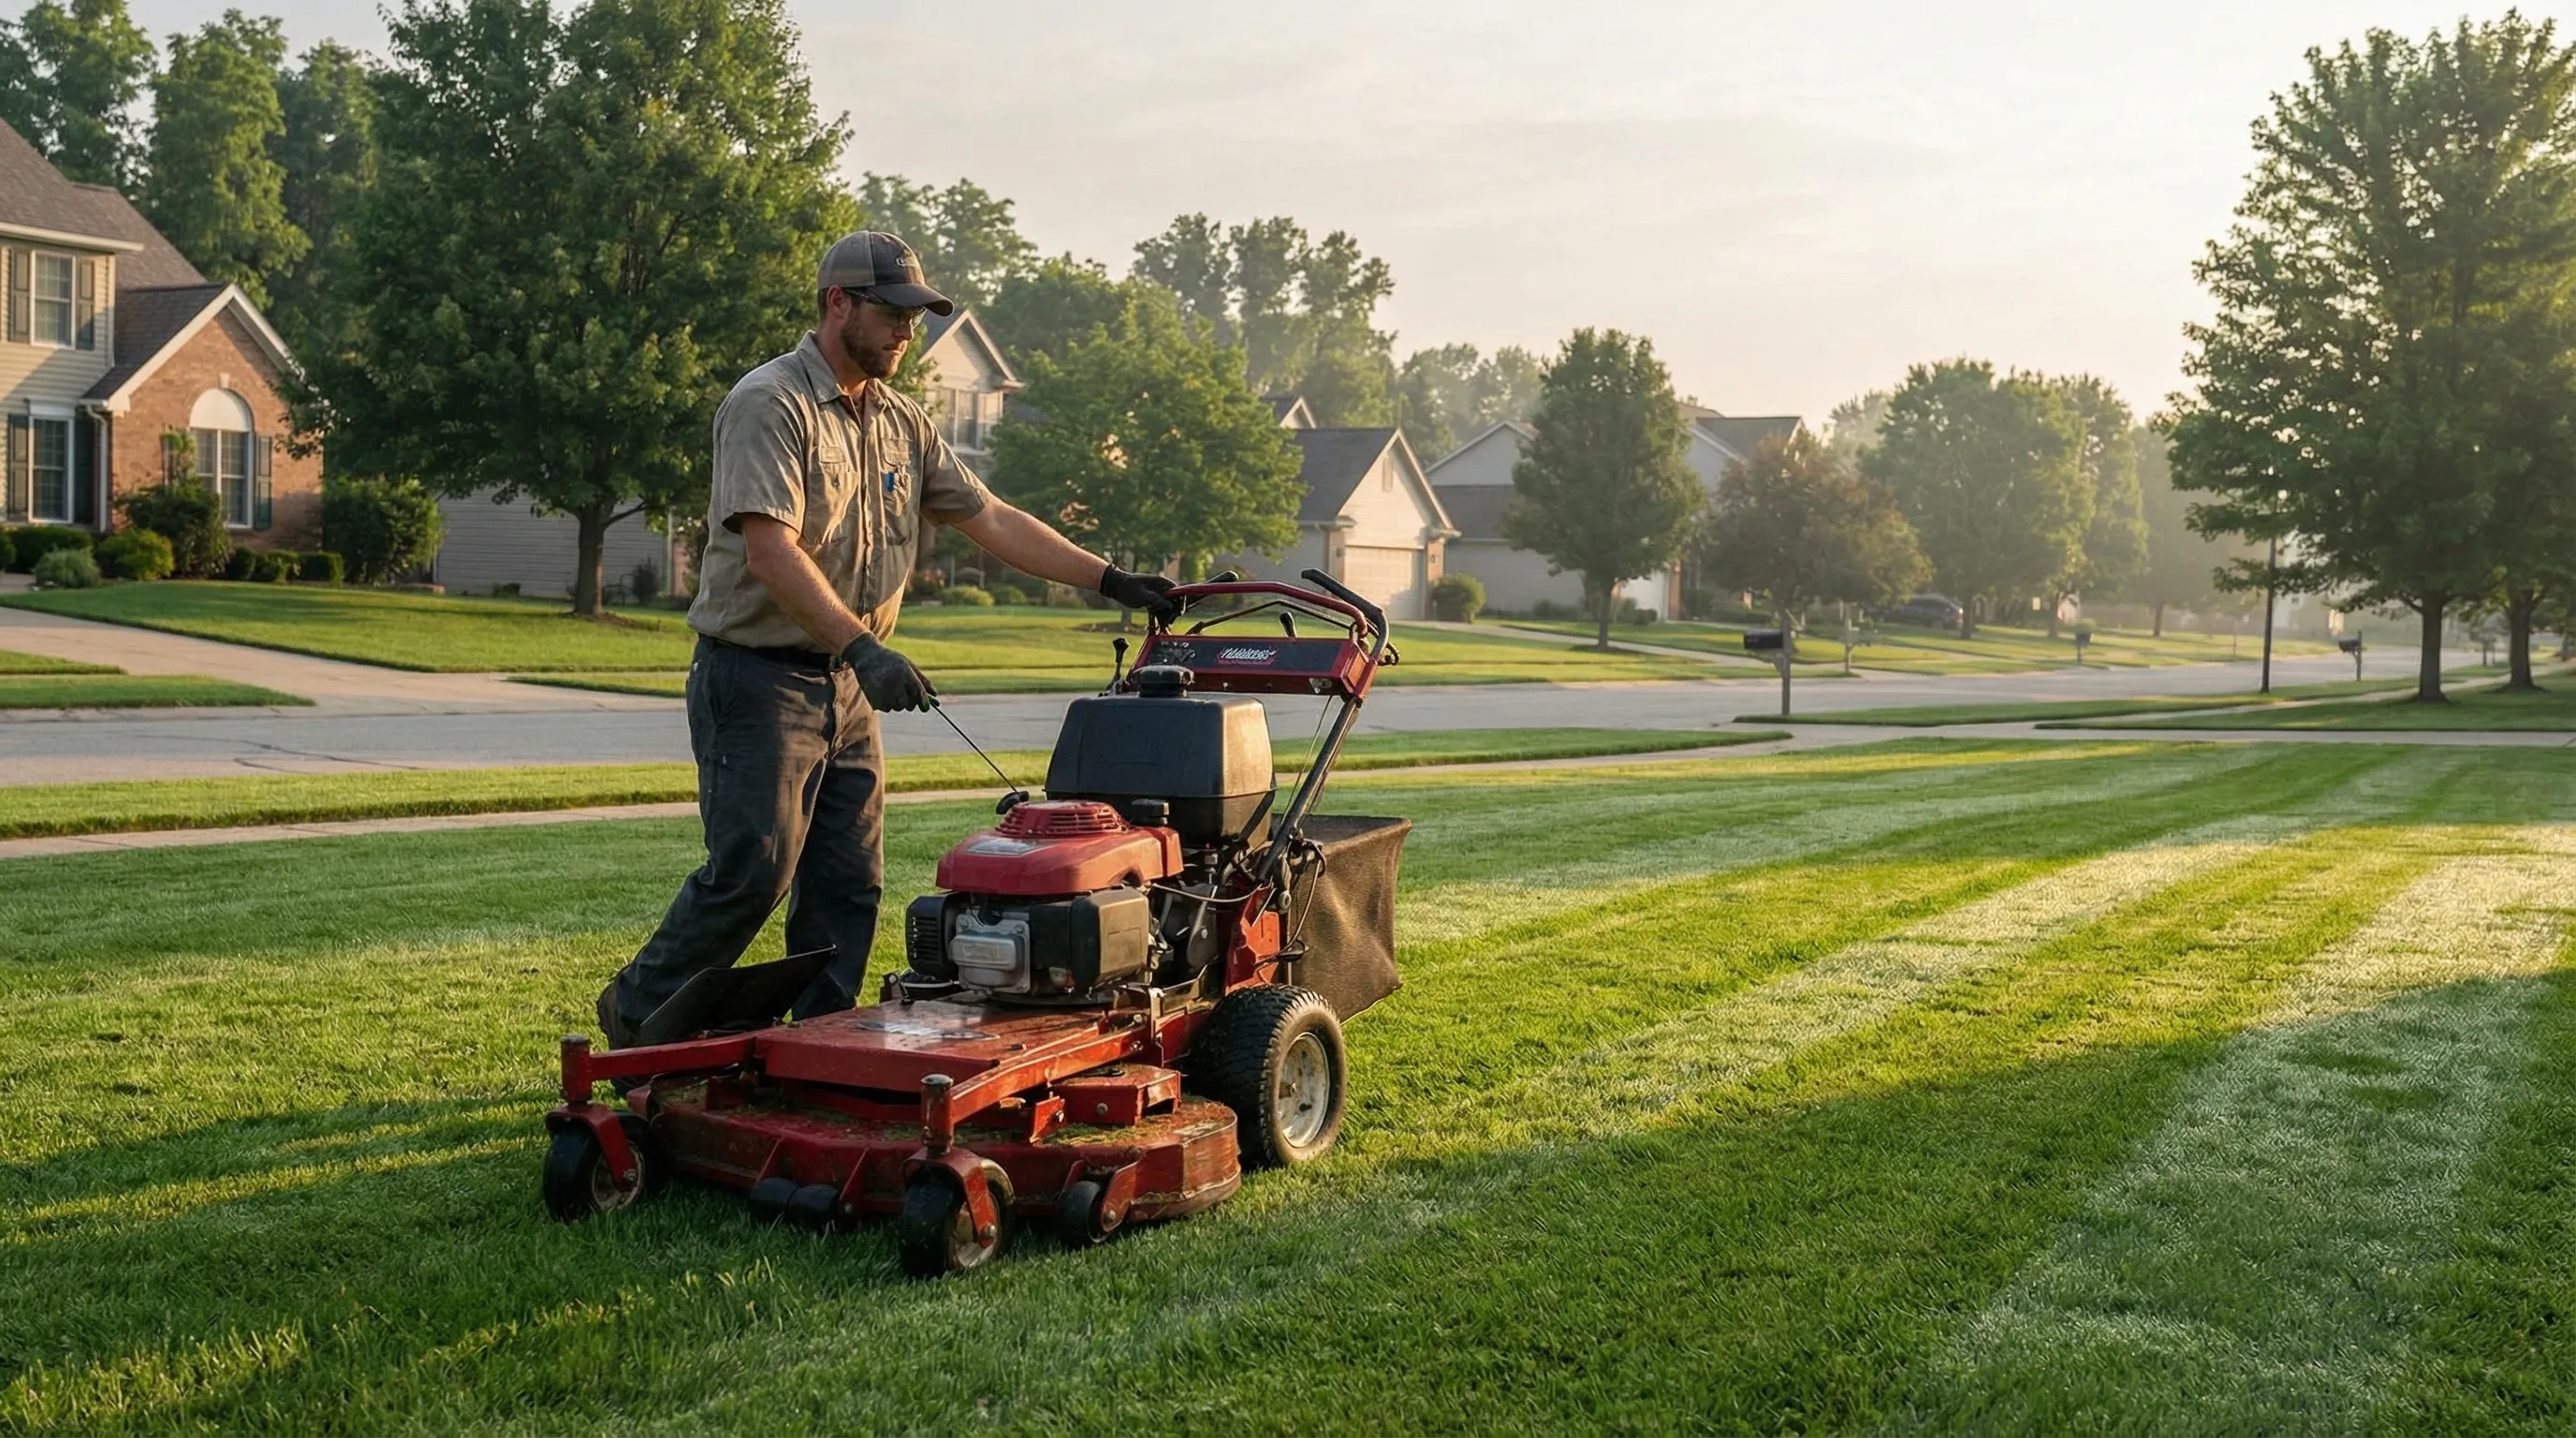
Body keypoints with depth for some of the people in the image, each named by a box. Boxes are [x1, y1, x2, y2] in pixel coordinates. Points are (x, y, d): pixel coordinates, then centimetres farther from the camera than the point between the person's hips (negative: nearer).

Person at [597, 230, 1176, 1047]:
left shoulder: (900, 423, 14)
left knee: (849, 883, 5)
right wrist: (861, 645, -34)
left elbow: (992, 520, 15)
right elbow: (770, 551, -23)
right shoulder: (771, 404, -12)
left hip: (846, 687, 8)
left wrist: (1111, 581, 9)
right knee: (752, 872, -7)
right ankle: (639, 1013, 13)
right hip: (760, 678, -8)